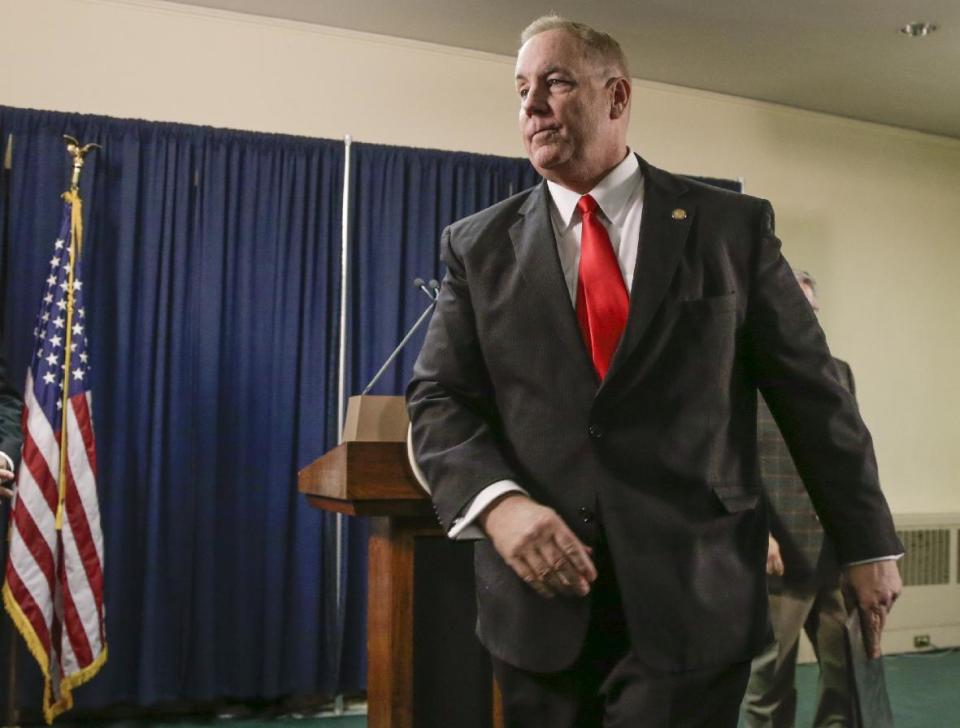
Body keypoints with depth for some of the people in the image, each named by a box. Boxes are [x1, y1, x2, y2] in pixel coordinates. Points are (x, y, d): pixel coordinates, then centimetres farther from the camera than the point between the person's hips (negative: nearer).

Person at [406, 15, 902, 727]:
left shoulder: (735, 227, 3)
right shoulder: (478, 246, 6)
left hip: (694, 596, -1)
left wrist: (869, 543, 8)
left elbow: (813, 391, 5)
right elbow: (437, 399, 2)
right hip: (539, 595, 2)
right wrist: (497, 502, -16)